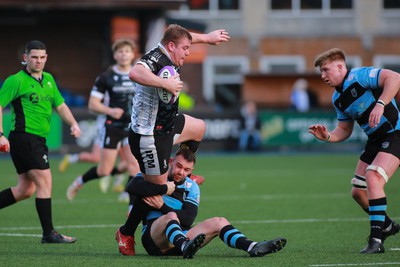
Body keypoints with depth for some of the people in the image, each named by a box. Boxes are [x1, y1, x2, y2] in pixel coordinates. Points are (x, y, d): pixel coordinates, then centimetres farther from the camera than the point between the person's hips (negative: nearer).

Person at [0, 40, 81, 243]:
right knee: (45, 181, -12)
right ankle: (48, 233, -9)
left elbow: (60, 105, 25)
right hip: (24, 137, -9)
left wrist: (73, 124, 9)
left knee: (25, 189, 10)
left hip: (37, 140, 9)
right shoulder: (16, 80, -7)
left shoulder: (48, 79, 16)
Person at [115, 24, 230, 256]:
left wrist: (207, 37, 35)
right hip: (149, 137, -10)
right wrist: (166, 83, -43)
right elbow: (135, 73, -48)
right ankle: (126, 234, 14)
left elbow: (182, 36, 28)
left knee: (199, 128, 31)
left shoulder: (166, 56, 4)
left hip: (167, 125, 10)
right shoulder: (155, 58, -25)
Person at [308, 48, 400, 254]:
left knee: (372, 180, -26)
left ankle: (376, 240, -23)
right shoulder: (337, 99, 10)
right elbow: (344, 130, 17)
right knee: (358, 192, 9)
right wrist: (327, 137, -4)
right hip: (375, 140, 9)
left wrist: (380, 104, -40)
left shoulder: (359, 76, -17)